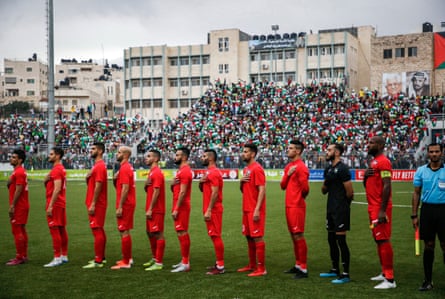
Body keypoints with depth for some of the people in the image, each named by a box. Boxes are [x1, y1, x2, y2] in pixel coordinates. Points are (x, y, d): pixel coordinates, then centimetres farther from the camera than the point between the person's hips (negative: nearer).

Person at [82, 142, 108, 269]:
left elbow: (98, 186, -21)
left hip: (96, 204, -10)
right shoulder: (97, 165, 17)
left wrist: (93, 204, -22)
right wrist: (89, 177, 7)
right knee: (99, 230, 15)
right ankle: (101, 257, 23)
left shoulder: (99, 166, -15)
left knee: (97, 230, -9)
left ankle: (98, 261, -8)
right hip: (98, 204, 10)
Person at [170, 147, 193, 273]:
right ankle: (185, 260, 19)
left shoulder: (185, 171, -15)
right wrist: (172, 184, -1)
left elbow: (182, 192, -20)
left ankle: (185, 263, -6)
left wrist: (176, 209, -21)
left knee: (182, 233, -9)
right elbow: (174, 189, 22)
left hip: (181, 207, -10)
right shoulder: (181, 170, 18)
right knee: (182, 233, 13)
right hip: (180, 206, 10)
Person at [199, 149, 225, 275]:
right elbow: (202, 190, 25)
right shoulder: (209, 172, 17)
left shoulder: (213, 172, -14)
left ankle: (220, 267, -6)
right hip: (211, 209, 10)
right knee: (215, 236, 12)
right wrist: (201, 182, 2)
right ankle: (219, 263, 19)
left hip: (213, 210, -10)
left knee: (216, 236, -8)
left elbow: (215, 193, -21)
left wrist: (209, 210, -22)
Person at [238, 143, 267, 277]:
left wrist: (257, 210, -23)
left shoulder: (257, 169, -12)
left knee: (257, 238, -7)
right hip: (247, 209, 9)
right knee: (249, 237, 13)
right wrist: (241, 181, 1)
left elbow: (262, 190, -18)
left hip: (255, 210, -9)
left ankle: (261, 268, -3)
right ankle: (252, 265, 23)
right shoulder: (246, 169, 16)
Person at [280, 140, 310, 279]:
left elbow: (305, 188, -15)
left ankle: (303, 269, -2)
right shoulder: (288, 166, 15)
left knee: (298, 236, -7)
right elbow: (282, 186, 10)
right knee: (293, 236, 13)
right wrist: (288, 174, -7)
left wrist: (300, 198, 5)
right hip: (289, 205, 9)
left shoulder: (301, 167, -14)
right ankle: (298, 265, 23)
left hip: (297, 206, -9)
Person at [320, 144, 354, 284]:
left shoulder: (342, 169, -14)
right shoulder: (328, 169, 14)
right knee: (331, 239, 15)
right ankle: (335, 269, 27)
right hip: (331, 209, 9)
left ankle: (345, 274, -3)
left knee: (341, 240, -8)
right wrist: (325, 184, -2)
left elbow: (349, 192, -16)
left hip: (340, 209, -9)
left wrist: (343, 203, 1)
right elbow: (324, 191, 19)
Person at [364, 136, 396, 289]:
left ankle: (390, 279, -8)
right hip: (373, 207, 10)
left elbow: (387, 186, -21)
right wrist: (365, 176, 0)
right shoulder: (374, 162, 18)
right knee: (378, 240, 15)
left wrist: (382, 211, -24)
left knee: (383, 240, -10)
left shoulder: (383, 162, -14)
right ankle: (385, 273, 24)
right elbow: (367, 185, 23)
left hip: (380, 209, -10)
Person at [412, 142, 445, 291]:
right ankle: (428, 280, 14)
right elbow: (416, 193, 9)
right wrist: (414, 215, 5)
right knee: (428, 245, 6)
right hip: (427, 209, 2)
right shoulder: (421, 171, 6)